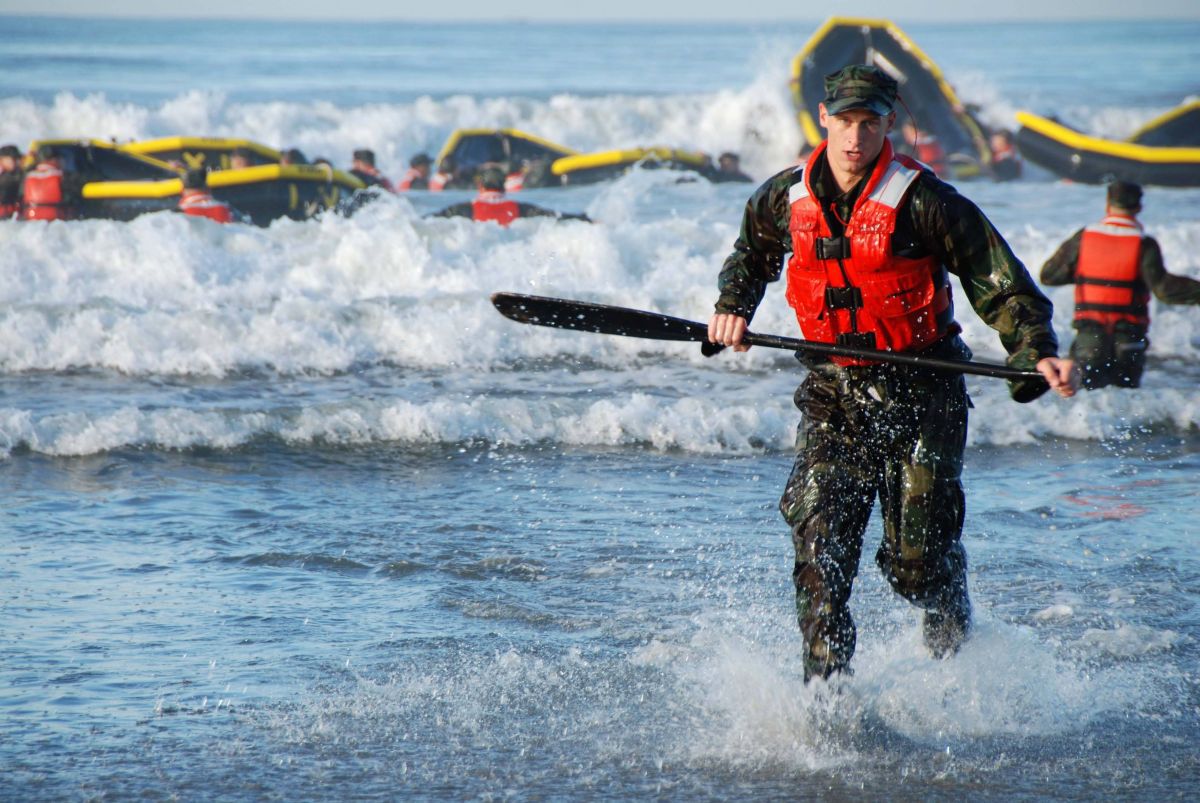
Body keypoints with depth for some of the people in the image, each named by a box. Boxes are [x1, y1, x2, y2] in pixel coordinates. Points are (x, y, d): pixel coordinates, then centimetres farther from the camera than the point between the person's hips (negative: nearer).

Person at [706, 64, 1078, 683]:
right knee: (820, 540, -12)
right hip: (833, 392, 3)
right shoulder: (784, 199, 2)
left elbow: (998, 281, -13)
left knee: (919, 558, 0)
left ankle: (958, 665, 29)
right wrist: (732, 307, 8)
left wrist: (1037, 353, -26)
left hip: (922, 394, -3)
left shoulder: (924, 202, -13)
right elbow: (752, 253, 25)